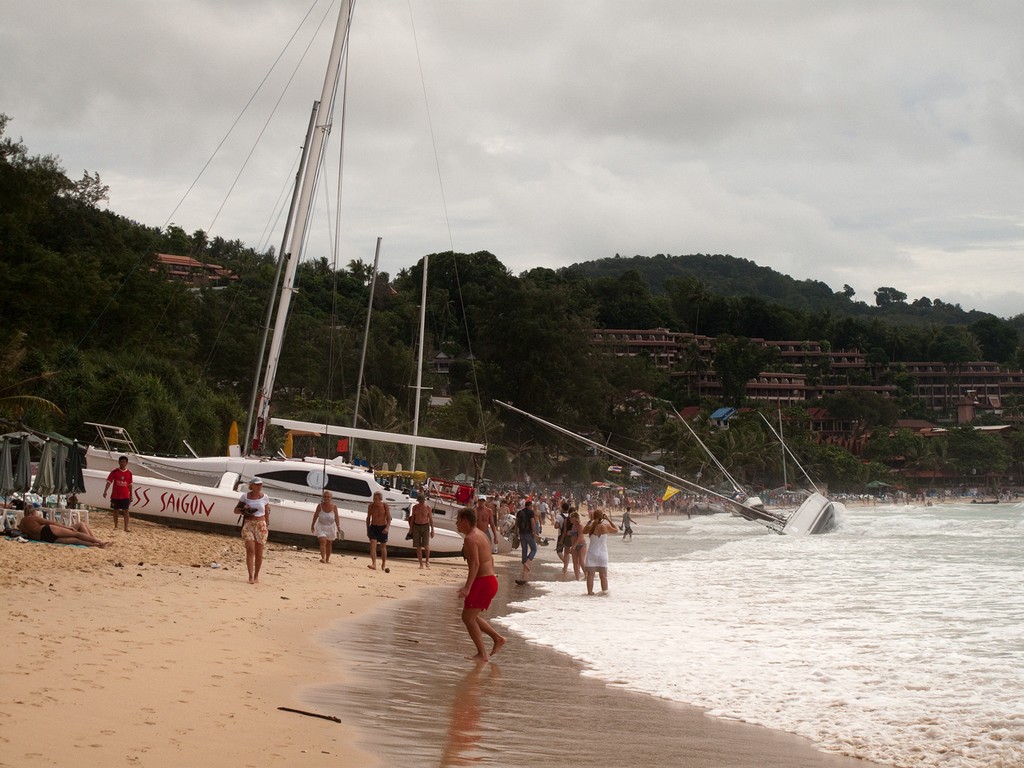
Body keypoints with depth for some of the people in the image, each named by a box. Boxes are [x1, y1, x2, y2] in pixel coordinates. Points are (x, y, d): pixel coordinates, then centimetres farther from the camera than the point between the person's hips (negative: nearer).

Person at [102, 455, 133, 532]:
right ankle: (115, 527, 23)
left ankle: (126, 528, -8)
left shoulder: (129, 473, 2)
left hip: (125, 496, 0)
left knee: (126, 511, -7)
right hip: (115, 495, 0)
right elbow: (109, 482, -7)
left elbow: (130, 485, 9)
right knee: (115, 511, 10)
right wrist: (105, 491, -20)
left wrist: (131, 495, 10)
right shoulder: (114, 472, -2)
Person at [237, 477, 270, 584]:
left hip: (260, 525, 1)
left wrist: (267, 526, 5)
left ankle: (256, 576, 18)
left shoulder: (265, 497, 4)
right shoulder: (245, 496, 3)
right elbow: (236, 509, 9)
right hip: (248, 524, -1)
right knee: (250, 550, -14)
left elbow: (267, 513, 10)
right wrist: (243, 510, -12)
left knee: (259, 553, 3)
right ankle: (250, 576, -14)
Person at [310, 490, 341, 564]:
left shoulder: (334, 506, -11)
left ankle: (327, 559, 29)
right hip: (321, 526, -1)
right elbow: (315, 516, 0)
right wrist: (312, 525, 7)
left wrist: (338, 527, -18)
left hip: (330, 527, 1)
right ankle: (323, 558, -28)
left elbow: (336, 517, -10)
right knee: (322, 542, -19)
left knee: (329, 544, 14)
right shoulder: (320, 506, -12)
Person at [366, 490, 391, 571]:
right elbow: (368, 518, 9)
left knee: (383, 547, 10)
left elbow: (389, 518, -9)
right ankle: (374, 564, -26)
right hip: (373, 527, 1)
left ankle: (384, 564, 26)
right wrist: (367, 530, 8)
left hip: (383, 528, -1)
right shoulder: (371, 506, -1)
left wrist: (387, 527, -25)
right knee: (373, 545, -17)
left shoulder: (385, 506, -8)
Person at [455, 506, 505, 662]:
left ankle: (482, 654, -5)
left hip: (482, 582, -10)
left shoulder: (471, 539, -16)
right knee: (471, 616, 19)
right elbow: (491, 559, 23)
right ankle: (497, 638, 17)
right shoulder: (480, 534, 16)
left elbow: (475, 564, -26)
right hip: (491, 579, 10)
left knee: (468, 617, -5)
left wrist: (467, 587, -32)